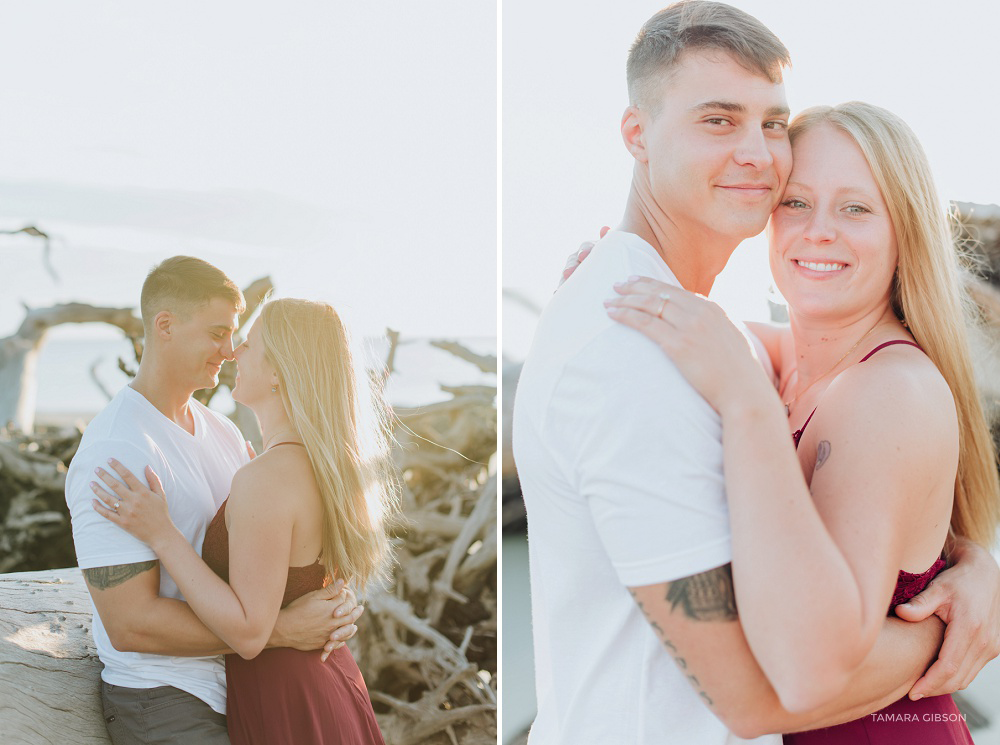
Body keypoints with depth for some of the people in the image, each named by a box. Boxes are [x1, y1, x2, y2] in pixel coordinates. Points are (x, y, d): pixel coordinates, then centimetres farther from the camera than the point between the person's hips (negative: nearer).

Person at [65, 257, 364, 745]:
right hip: (161, 698, -7)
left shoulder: (223, 432, 11)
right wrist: (281, 629, -22)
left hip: (241, 678, 7)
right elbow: (129, 623, -21)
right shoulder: (113, 452, -16)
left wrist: (330, 610, -8)